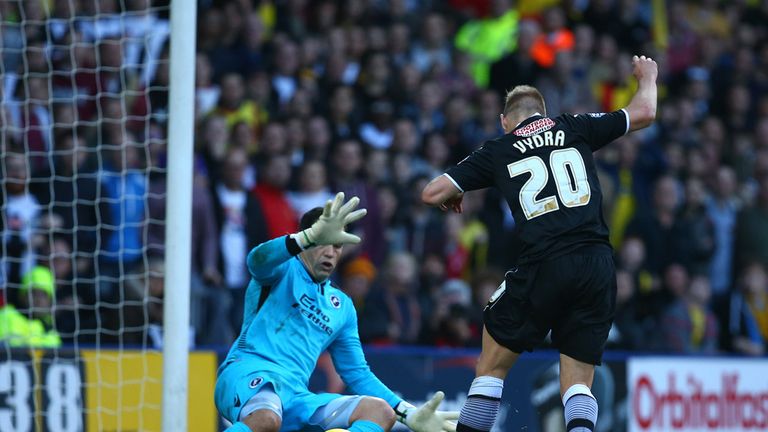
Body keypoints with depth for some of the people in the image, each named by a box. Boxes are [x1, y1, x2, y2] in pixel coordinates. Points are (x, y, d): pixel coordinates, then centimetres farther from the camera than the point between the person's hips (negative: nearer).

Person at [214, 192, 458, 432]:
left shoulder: (342, 306, 26)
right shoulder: (284, 271, 8)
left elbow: (357, 374, 29)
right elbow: (258, 260, -18)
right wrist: (313, 236, -36)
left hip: (295, 399, 6)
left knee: (381, 411, -16)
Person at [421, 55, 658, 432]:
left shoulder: (498, 150, 13)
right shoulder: (575, 128, 15)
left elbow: (432, 193, 10)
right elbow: (644, 113, 22)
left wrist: (451, 196, 34)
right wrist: (647, 78, 43)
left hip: (544, 267, -2)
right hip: (598, 265, 2)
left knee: (492, 365, 15)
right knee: (578, 383, 7)